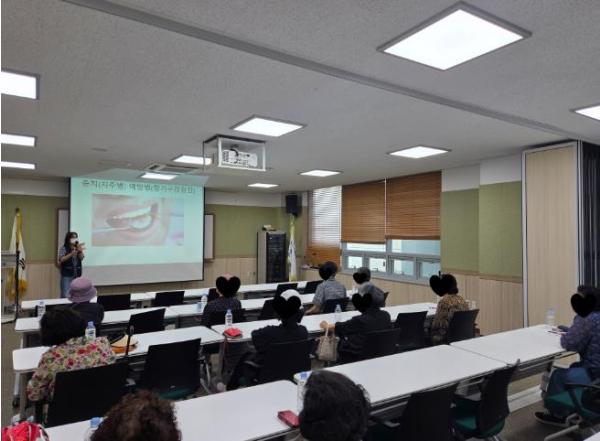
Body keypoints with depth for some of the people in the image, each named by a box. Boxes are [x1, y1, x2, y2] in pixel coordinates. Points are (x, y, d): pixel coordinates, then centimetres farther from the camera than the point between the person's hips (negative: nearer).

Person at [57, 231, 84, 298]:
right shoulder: (63, 248, -3)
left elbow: (81, 258, -5)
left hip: (77, 274, 4)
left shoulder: (78, 248, 7)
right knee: (65, 295, -3)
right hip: (66, 275, -4)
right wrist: (71, 254, -25)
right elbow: (61, 259, -14)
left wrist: (80, 251, -22)